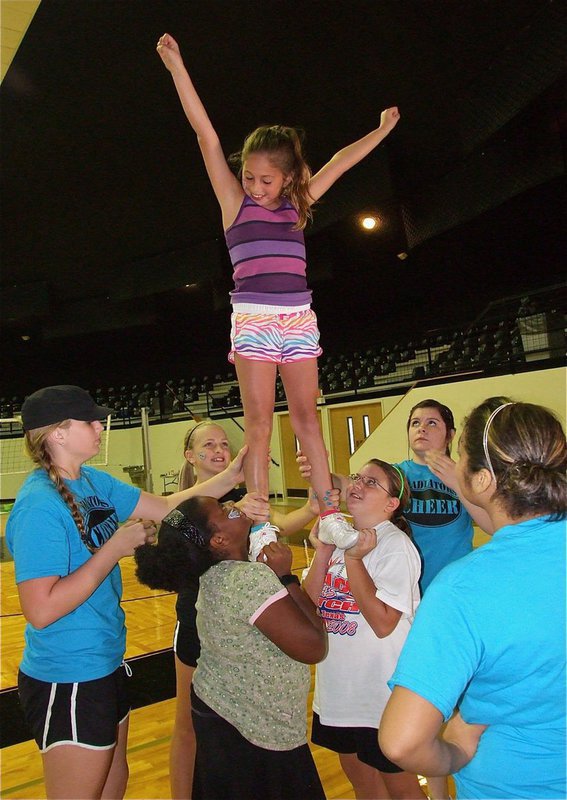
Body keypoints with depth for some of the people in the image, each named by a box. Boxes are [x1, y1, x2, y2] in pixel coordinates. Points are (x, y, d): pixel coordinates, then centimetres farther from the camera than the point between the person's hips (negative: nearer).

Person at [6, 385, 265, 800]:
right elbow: (40, 610, -28)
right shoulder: (39, 505, -24)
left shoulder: (92, 481, 1)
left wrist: (228, 478, -5)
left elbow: (166, 507, 5)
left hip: (105, 664, 9)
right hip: (67, 682, -9)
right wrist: (116, 547, -24)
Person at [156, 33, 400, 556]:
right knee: (258, 424, -3)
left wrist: (382, 130, 30)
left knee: (307, 418, 5)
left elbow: (340, 163, 23)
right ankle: (259, 528, 3)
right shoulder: (235, 201, 5)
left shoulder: (297, 204, 12)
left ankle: (329, 516, 9)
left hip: (299, 319, 3)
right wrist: (176, 66, -4)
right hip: (252, 319, -3)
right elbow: (206, 135, -1)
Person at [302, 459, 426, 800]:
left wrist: (353, 559, -27)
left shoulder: (395, 546, -19)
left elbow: (383, 624, -26)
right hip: (338, 686, 7)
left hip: (382, 692, -7)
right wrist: (324, 551, -15)